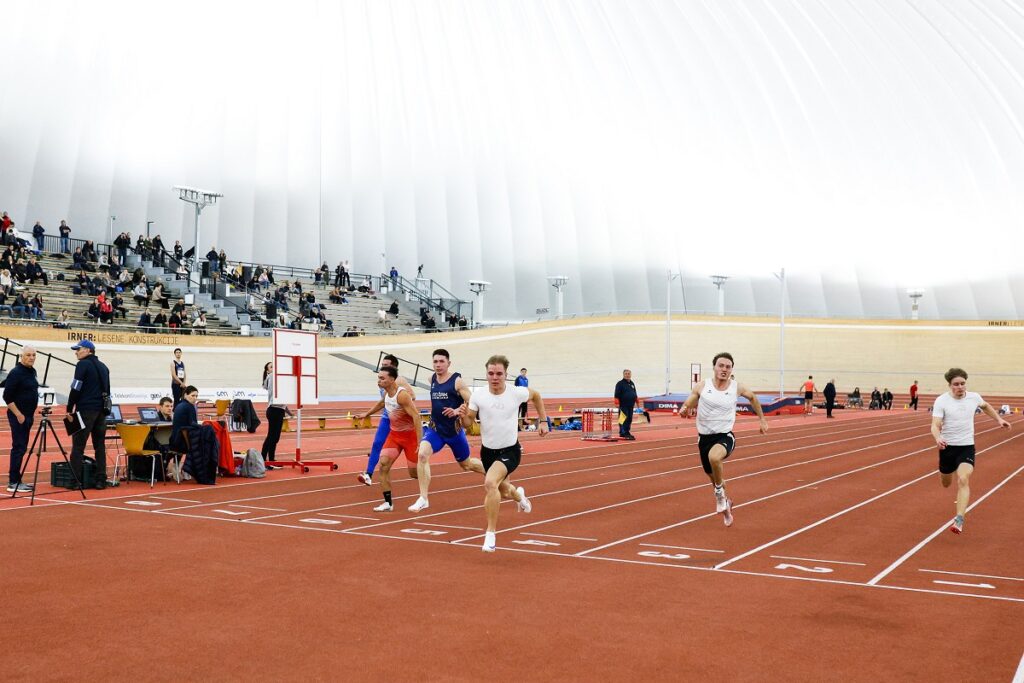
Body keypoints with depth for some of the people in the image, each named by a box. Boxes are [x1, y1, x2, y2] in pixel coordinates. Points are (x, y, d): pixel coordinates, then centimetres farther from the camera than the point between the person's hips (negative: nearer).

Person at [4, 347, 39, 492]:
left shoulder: (32, 371, 11)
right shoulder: (16, 373, -14)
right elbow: (7, 396, -17)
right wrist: (18, 414, -18)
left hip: (28, 415, 8)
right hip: (18, 416, -8)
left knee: (22, 448, 11)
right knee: (18, 448, -7)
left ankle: (17, 480, 17)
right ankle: (13, 483, -3)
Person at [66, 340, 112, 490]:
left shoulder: (83, 364, -6)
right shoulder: (103, 367, 17)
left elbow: (76, 389, -10)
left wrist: (70, 409, -3)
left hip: (85, 409, -7)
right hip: (101, 410, 7)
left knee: (78, 445, -4)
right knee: (99, 445, 8)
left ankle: (76, 480, -7)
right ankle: (101, 480, 6)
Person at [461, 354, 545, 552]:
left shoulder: (517, 393, -14)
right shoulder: (478, 396, -12)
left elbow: (536, 395, 8)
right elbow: (467, 424, -7)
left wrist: (543, 421, 6)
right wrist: (464, 414, -29)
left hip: (510, 451, -4)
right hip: (487, 451, 4)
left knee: (490, 483, -30)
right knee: (502, 492, 23)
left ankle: (491, 534, -17)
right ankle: (518, 495, 63)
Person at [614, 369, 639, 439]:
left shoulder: (632, 384, 17)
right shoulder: (620, 383, -5)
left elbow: (635, 394, 25)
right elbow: (617, 395, -10)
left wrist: (635, 402, 23)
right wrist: (617, 402, -17)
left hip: (631, 405, 7)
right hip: (623, 405, -7)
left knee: (629, 420, 8)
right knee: (624, 419, -11)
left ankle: (626, 432, 16)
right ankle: (623, 433, -11)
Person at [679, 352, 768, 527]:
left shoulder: (737, 388, -5)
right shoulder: (701, 386, -7)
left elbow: (752, 397, 17)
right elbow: (686, 407, 1)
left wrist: (762, 419, 22)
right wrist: (684, 411, -23)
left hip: (725, 436, -2)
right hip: (704, 437, 3)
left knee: (714, 457, -37)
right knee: (713, 477, 18)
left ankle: (720, 493, -10)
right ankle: (725, 502, 51)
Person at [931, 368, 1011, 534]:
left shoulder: (974, 397, -3)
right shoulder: (941, 401, -14)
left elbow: (985, 406, 23)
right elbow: (935, 425, -21)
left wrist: (999, 420, 17)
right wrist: (938, 439, -41)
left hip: (967, 447, 0)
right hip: (947, 447, 0)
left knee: (963, 480, -21)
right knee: (945, 484, 17)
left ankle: (959, 520, -25)